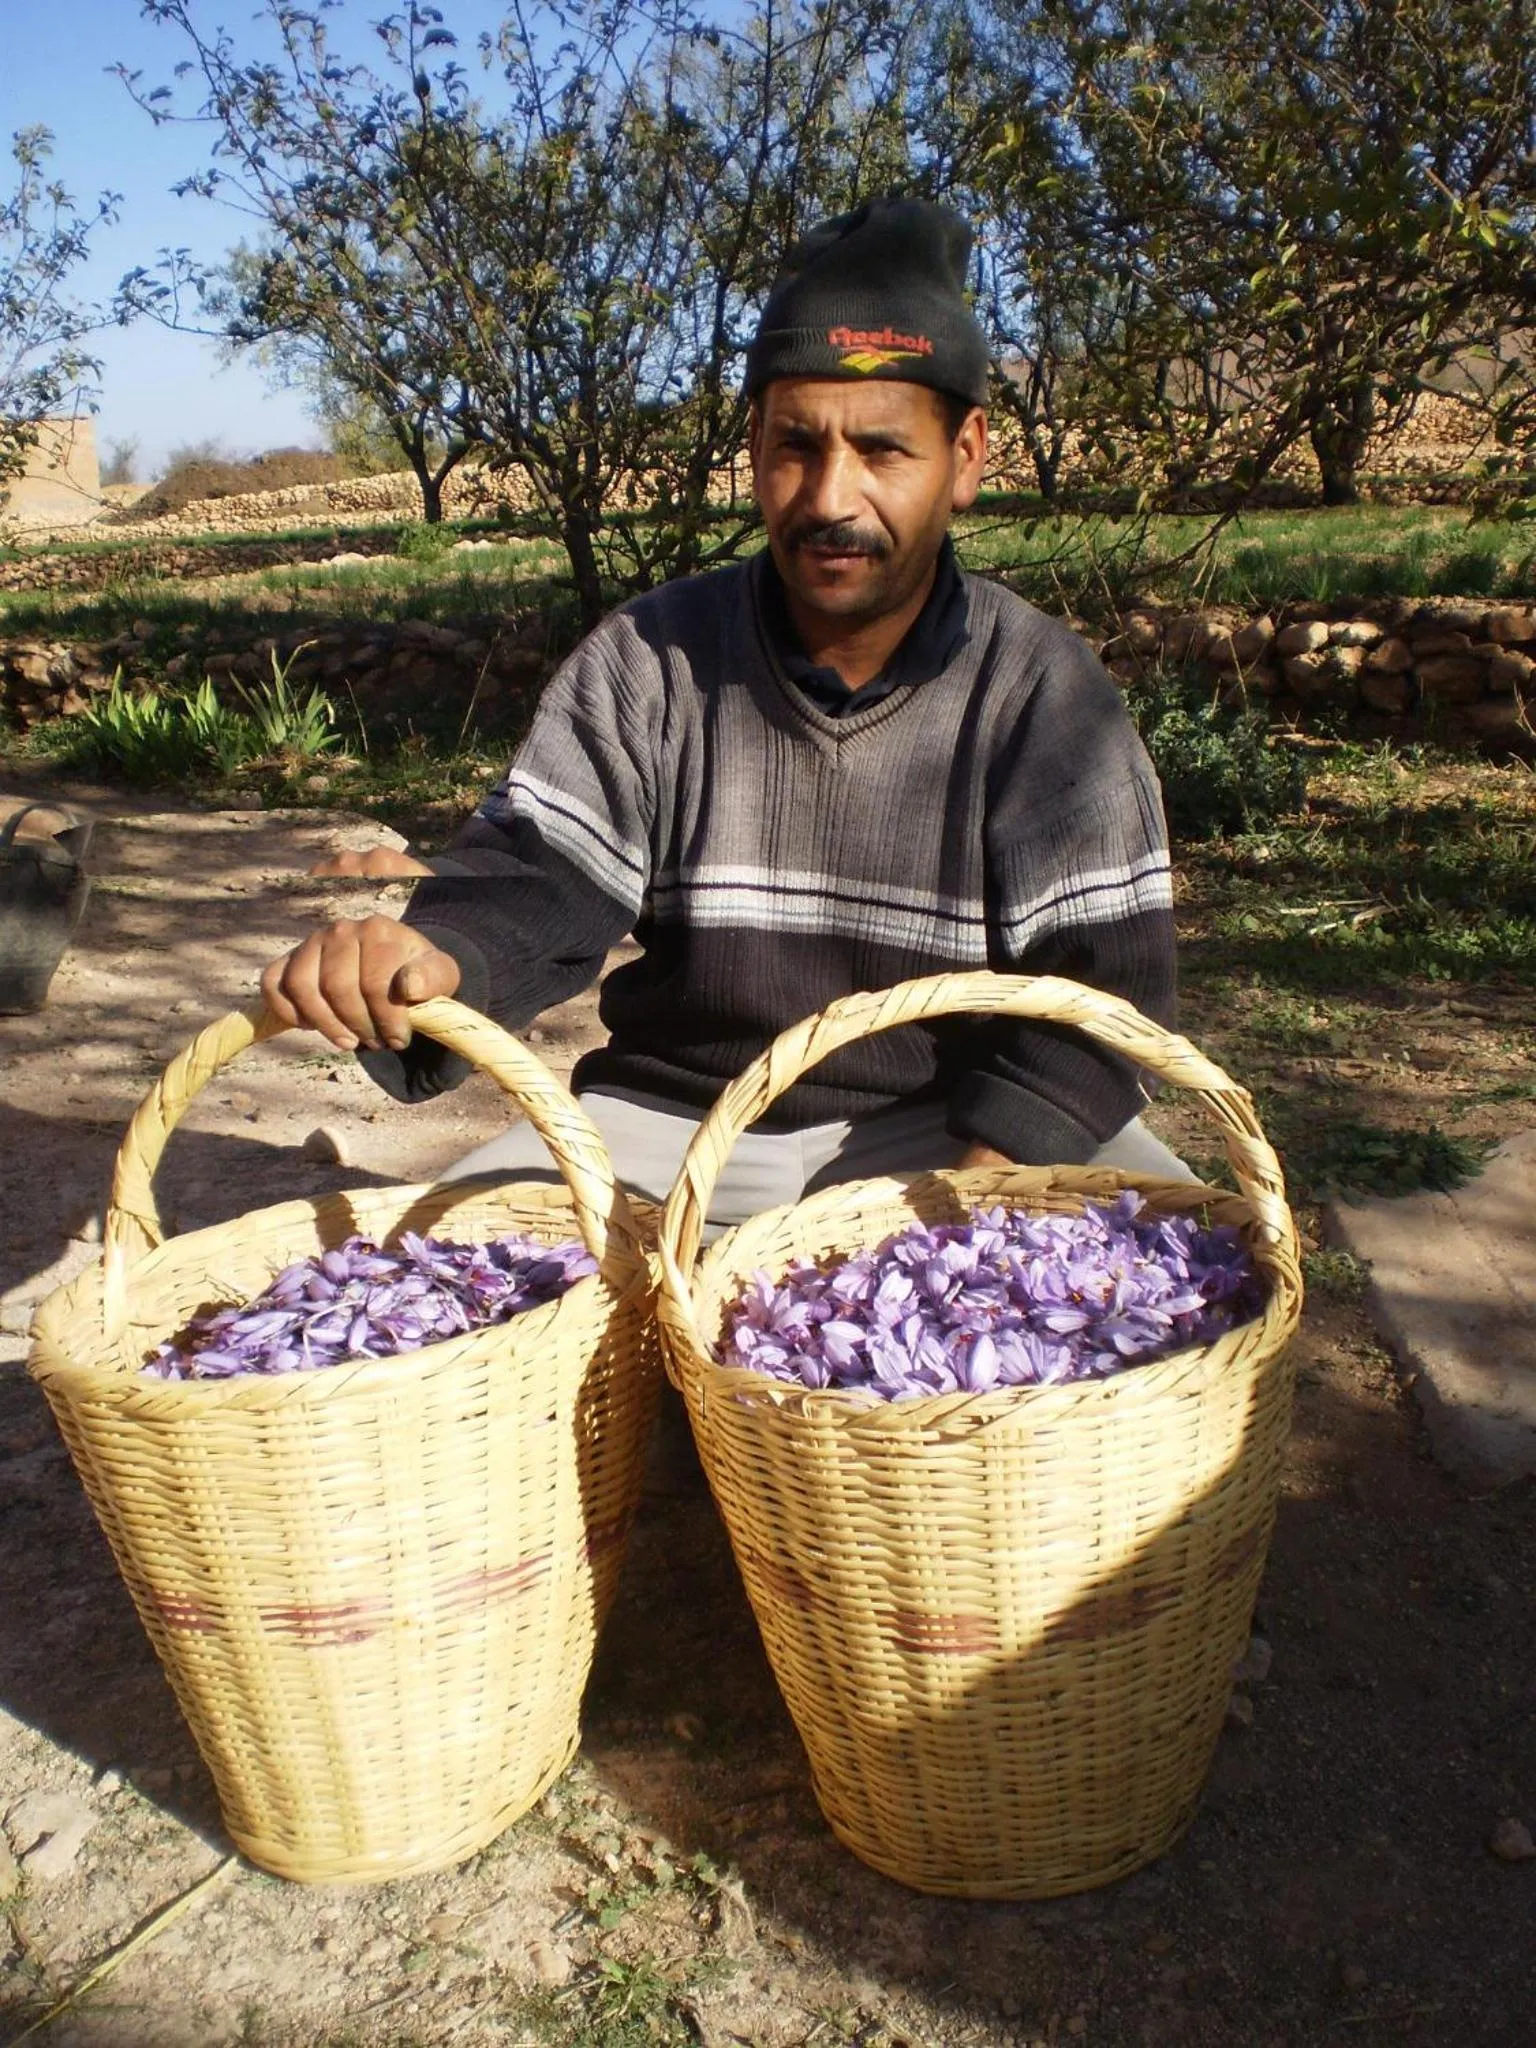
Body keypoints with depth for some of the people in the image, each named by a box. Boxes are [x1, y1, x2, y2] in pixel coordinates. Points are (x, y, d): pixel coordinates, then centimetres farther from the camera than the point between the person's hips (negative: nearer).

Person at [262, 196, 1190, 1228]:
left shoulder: (1049, 692, -7)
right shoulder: (646, 661, -3)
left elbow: (1101, 980, -12)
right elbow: (537, 870, -14)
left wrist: (980, 1185, -28)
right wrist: (437, 958, -39)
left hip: (951, 1124, 0)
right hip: (676, 1116, 1)